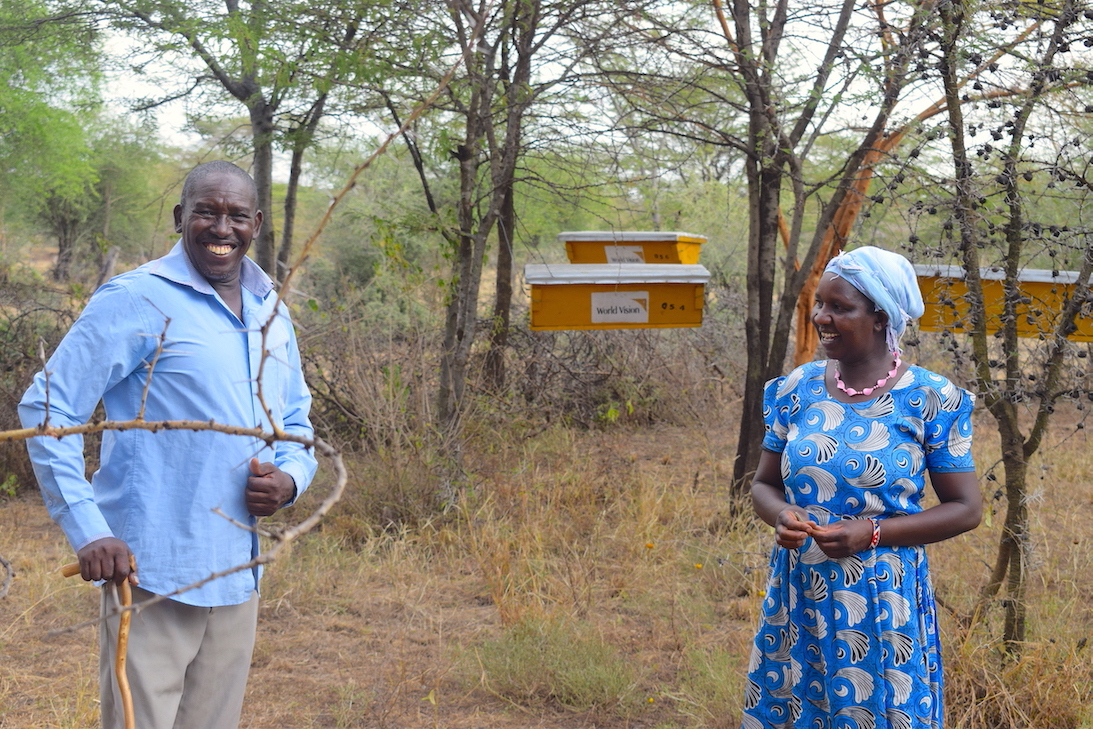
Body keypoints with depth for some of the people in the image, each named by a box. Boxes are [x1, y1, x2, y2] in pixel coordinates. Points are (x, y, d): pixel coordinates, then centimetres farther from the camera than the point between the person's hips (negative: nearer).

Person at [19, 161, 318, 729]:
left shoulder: (272, 312, 12)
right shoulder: (138, 299, -9)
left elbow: (296, 421, 23)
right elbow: (46, 409, -10)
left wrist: (289, 479, 0)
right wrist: (87, 530, -18)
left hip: (237, 576, 7)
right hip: (152, 574, -6)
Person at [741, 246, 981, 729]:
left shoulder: (929, 400, -9)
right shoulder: (798, 388, 2)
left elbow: (967, 509, -6)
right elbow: (764, 483, 11)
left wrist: (872, 534, -17)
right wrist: (781, 516, -13)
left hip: (883, 602, -3)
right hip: (797, 596, 4)